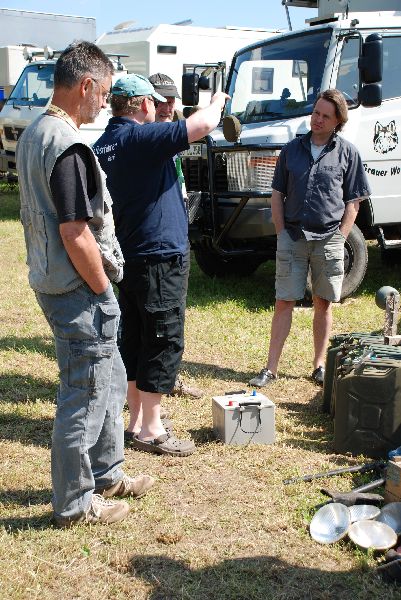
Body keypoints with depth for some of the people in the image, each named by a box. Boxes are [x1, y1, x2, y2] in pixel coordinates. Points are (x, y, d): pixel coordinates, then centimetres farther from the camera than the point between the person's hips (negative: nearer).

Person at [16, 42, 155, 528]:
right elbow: (76, 236, -25)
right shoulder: (68, 147, -22)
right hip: (78, 290, -10)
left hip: (52, 281, 10)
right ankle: (74, 503, 18)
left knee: (110, 381, 22)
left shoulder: (34, 134, 10)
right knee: (85, 397, 3)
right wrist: (103, 291, -12)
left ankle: (106, 474, 36)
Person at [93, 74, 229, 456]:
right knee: (163, 342, -1)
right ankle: (151, 431, 6)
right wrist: (218, 101, -3)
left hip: (127, 256, 9)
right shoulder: (141, 137, -17)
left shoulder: (104, 145, 9)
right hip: (160, 256, -9)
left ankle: (137, 421, 24)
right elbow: (203, 125, -24)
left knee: (134, 340, 14)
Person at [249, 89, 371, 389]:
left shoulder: (347, 153, 3)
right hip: (292, 237, 1)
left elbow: (353, 203, 4)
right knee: (284, 302, 2)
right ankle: (271, 369, 6)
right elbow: (277, 194, 11)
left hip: (328, 239, -1)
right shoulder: (292, 149, 8)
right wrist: (281, 232, 2)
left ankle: (320, 365, 20)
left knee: (323, 304, 8)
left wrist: (339, 238, -4)